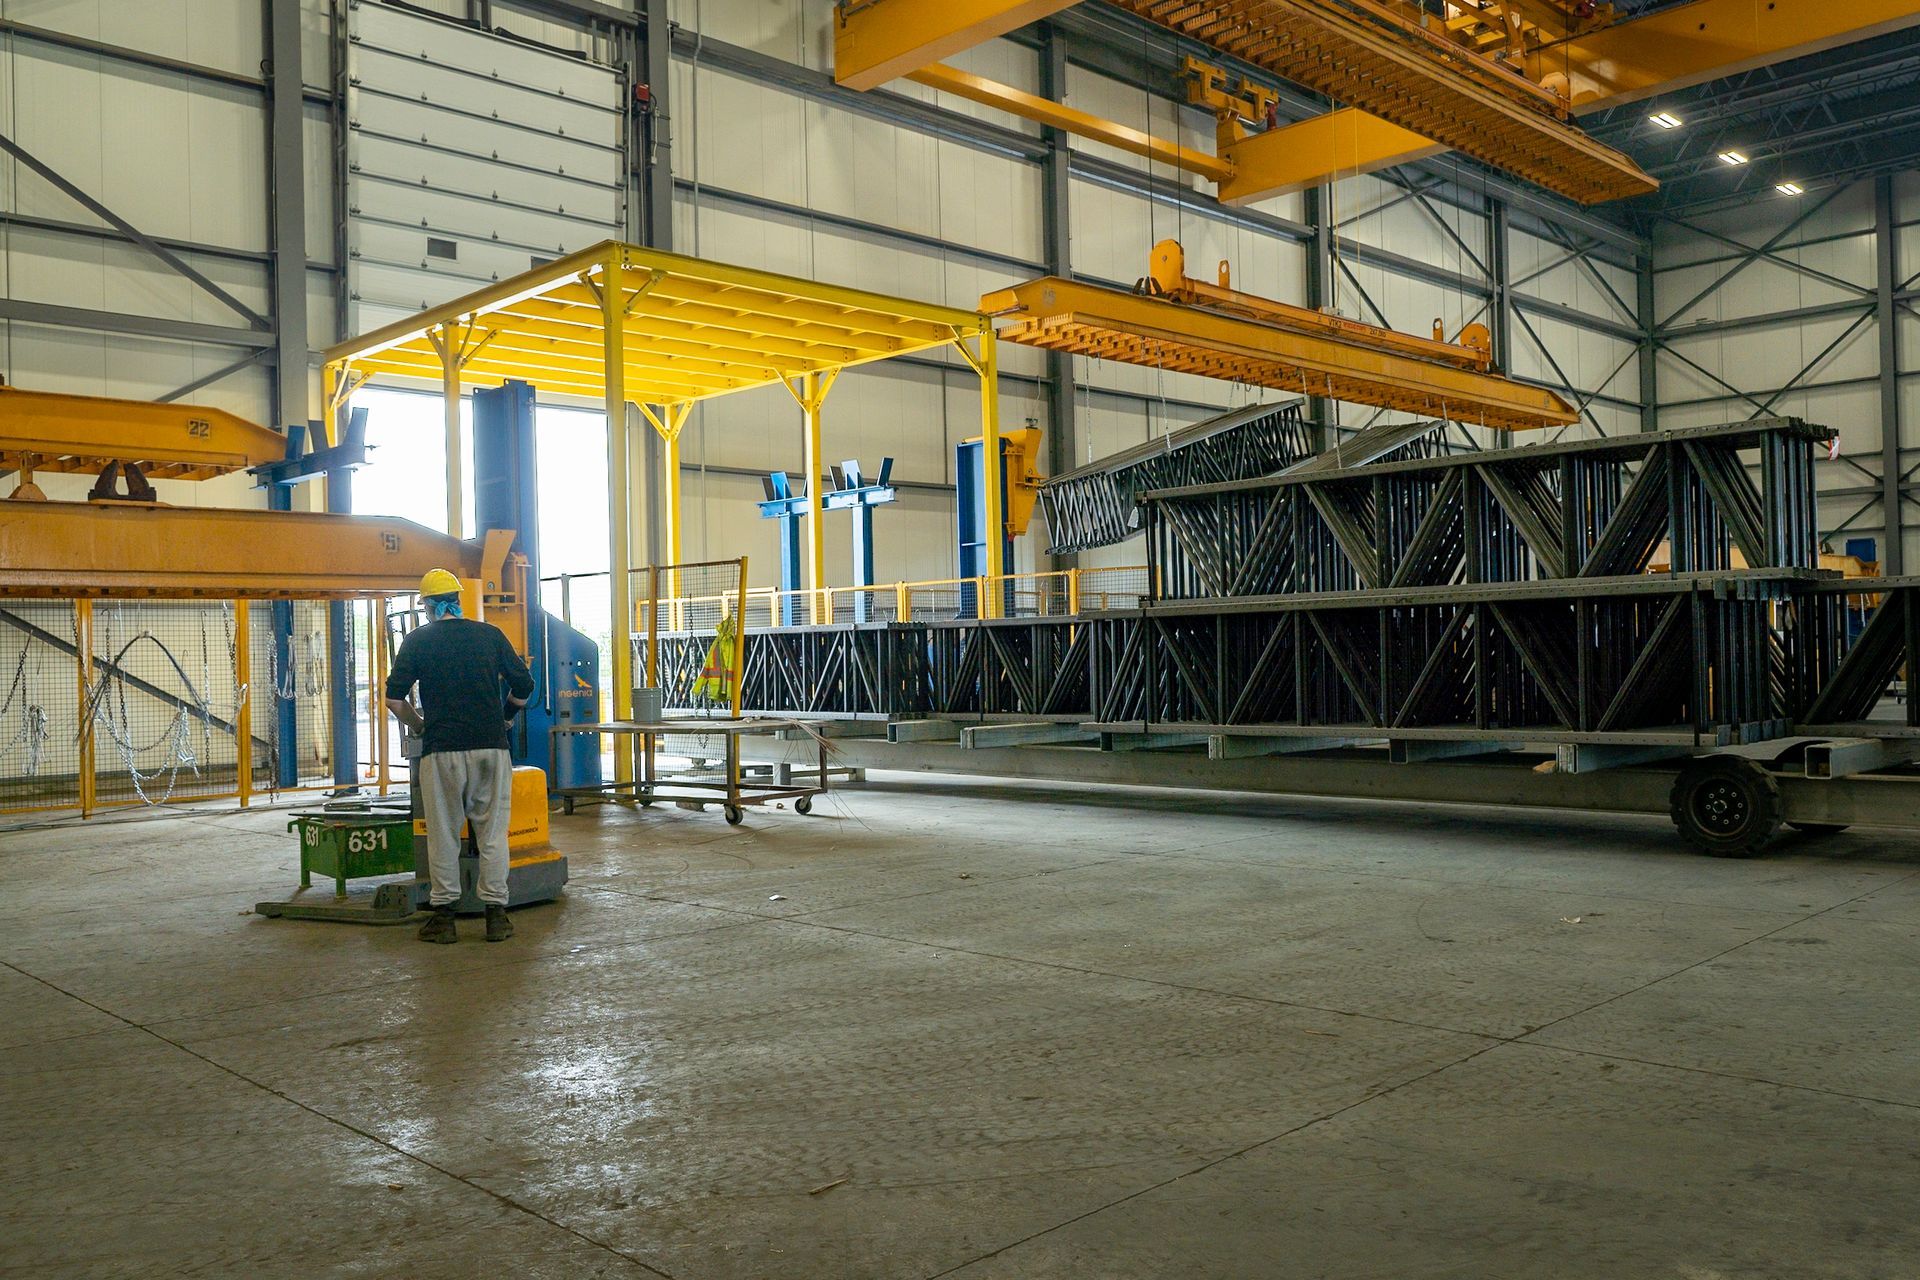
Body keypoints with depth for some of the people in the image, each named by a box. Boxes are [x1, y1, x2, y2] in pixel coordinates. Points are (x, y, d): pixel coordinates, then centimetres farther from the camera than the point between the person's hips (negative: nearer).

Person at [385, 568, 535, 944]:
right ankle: (496, 914, 8)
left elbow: (394, 699, -1)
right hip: (492, 746, 1)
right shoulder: (490, 635, 8)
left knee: (443, 834, 7)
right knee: (492, 832, 7)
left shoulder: (417, 641, 4)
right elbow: (524, 688, 9)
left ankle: (443, 915, 10)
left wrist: (419, 725, 16)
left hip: (441, 749, -1)